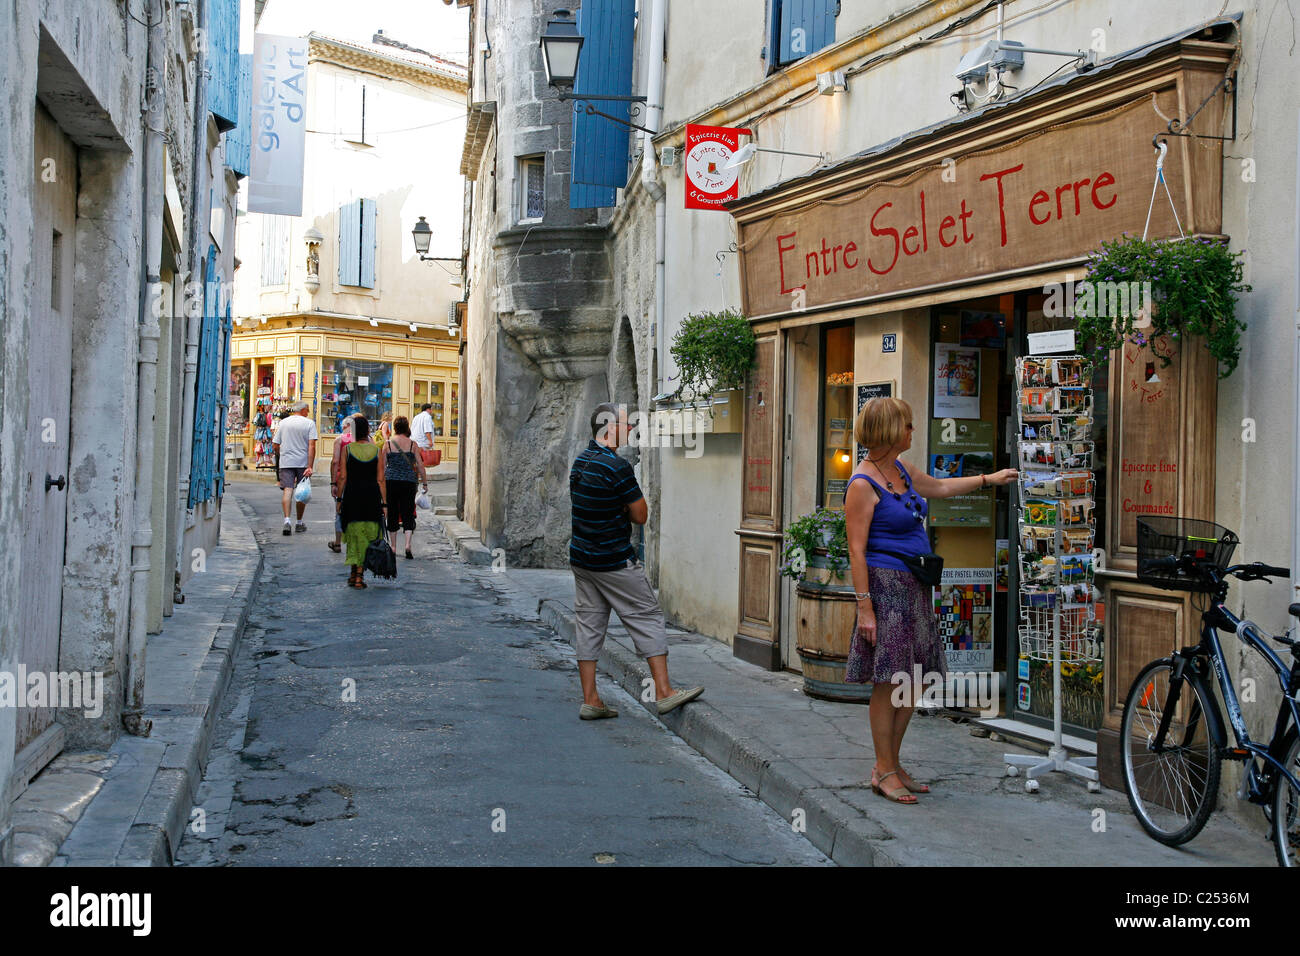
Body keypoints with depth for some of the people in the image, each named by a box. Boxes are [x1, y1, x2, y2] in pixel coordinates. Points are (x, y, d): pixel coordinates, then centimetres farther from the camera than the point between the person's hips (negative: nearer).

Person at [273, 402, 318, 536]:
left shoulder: (283, 423, 8)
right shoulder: (309, 423, -1)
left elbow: (276, 445, 9)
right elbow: (312, 446, -10)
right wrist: (310, 466, -12)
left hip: (286, 462, 2)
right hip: (303, 462, -1)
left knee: (287, 490, -4)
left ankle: (286, 520, -21)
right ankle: (299, 523, 18)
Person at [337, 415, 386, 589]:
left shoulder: (347, 449, -2)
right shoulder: (377, 451, 1)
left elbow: (343, 478, -4)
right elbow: (380, 480, 0)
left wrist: (339, 499, 3)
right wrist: (384, 503, 3)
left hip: (352, 495, 0)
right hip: (372, 496, 1)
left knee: (354, 535, 13)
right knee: (368, 536, 7)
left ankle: (354, 571, 9)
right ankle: (360, 574, 4)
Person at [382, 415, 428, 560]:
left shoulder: (388, 443, 0)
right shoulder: (412, 444, -1)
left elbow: (383, 466, 3)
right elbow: (420, 465, 1)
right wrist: (424, 482, 10)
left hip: (391, 481, 1)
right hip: (409, 482, -1)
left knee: (392, 514, 11)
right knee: (408, 513, 2)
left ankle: (393, 546, 18)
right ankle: (408, 544, -16)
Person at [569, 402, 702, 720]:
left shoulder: (579, 462, 9)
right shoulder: (616, 466, -18)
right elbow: (641, 515, -12)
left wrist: (618, 509, 5)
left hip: (581, 559, 8)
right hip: (615, 561, -8)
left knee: (588, 623, 9)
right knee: (647, 617, 1)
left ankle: (590, 700, 11)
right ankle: (664, 693, 1)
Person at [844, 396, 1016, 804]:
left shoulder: (901, 471, 14)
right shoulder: (862, 485, -13)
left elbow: (940, 487, 34)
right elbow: (856, 551, -15)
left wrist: (990, 479, 38)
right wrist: (865, 607, -19)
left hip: (914, 590, 9)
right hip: (886, 587, -9)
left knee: (913, 683, 9)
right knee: (888, 683, -5)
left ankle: (892, 765, 19)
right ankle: (884, 771, 5)